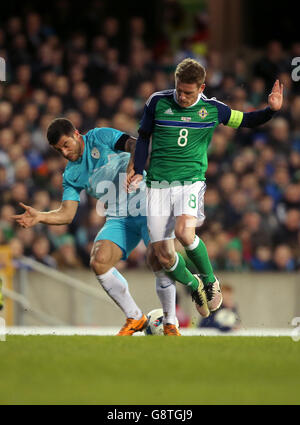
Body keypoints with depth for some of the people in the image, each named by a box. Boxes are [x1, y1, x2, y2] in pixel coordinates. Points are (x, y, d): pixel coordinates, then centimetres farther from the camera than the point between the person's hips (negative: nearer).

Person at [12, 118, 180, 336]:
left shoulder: (100, 138, -3)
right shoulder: (71, 175, 10)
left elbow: (137, 146, -13)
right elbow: (67, 214, 4)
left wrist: (133, 168, -31)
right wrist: (39, 217, -12)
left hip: (146, 205, -5)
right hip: (119, 218, 5)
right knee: (99, 262, -16)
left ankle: (170, 324, -1)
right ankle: (135, 318, 2)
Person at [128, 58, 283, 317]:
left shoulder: (212, 109, 0)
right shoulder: (158, 102, 0)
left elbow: (247, 121, 12)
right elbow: (144, 136, 13)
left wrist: (271, 110, -6)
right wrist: (138, 171, 4)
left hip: (191, 181, -2)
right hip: (158, 185, 2)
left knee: (184, 231, -31)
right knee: (163, 256, -4)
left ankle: (210, 281, -6)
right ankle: (195, 286, 27)